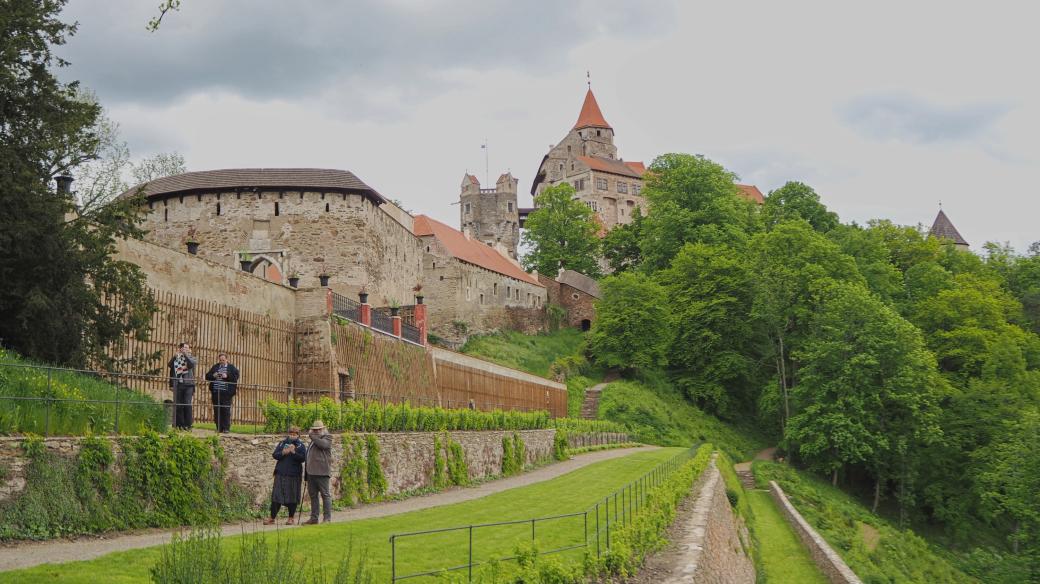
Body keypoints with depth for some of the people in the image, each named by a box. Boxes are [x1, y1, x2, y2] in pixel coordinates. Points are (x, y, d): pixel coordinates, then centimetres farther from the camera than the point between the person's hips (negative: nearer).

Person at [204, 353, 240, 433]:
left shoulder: (232, 368, 8)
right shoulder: (215, 367, 17)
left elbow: (235, 377, -4)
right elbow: (207, 376, 13)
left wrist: (227, 376, -16)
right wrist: (213, 376, -6)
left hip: (226, 393, -3)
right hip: (216, 392, 3)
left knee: (226, 410, -6)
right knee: (217, 410, 3)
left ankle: (226, 428, -3)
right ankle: (219, 428, 9)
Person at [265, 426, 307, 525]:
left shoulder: (300, 445, 3)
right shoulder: (282, 443, 9)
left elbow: (303, 458, -9)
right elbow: (275, 455, 2)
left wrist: (294, 452, -22)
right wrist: (283, 453, -16)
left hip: (294, 475, -1)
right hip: (281, 474, 1)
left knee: (292, 497, 4)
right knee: (276, 495, 1)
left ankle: (291, 517, 17)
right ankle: (272, 517, 6)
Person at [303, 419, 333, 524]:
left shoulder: (327, 437, 0)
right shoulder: (313, 440, 22)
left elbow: (322, 444, -24)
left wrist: (312, 435, -9)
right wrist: (306, 474, 23)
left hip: (322, 472, -8)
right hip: (311, 472, 8)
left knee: (325, 495, -5)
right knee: (313, 495, 10)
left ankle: (327, 518, -4)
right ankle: (314, 518, 16)